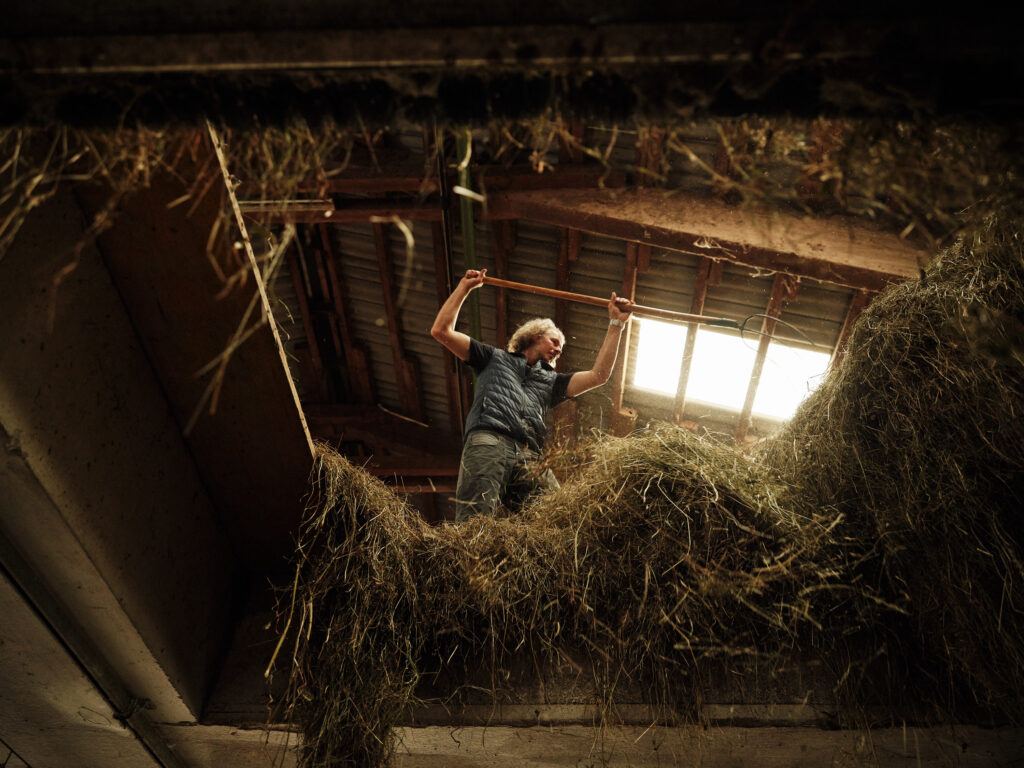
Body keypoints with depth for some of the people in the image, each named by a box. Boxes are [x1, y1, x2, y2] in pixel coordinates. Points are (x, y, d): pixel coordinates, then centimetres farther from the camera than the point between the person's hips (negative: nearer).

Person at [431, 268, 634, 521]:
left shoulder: (551, 380, 38)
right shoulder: (495, 358, 31)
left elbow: (598, 375, 27)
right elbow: (442, 331, 25)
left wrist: (616, 324, 28)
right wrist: (465, 287, 25)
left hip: (530, 457, 3)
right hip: (488, 441, -3)